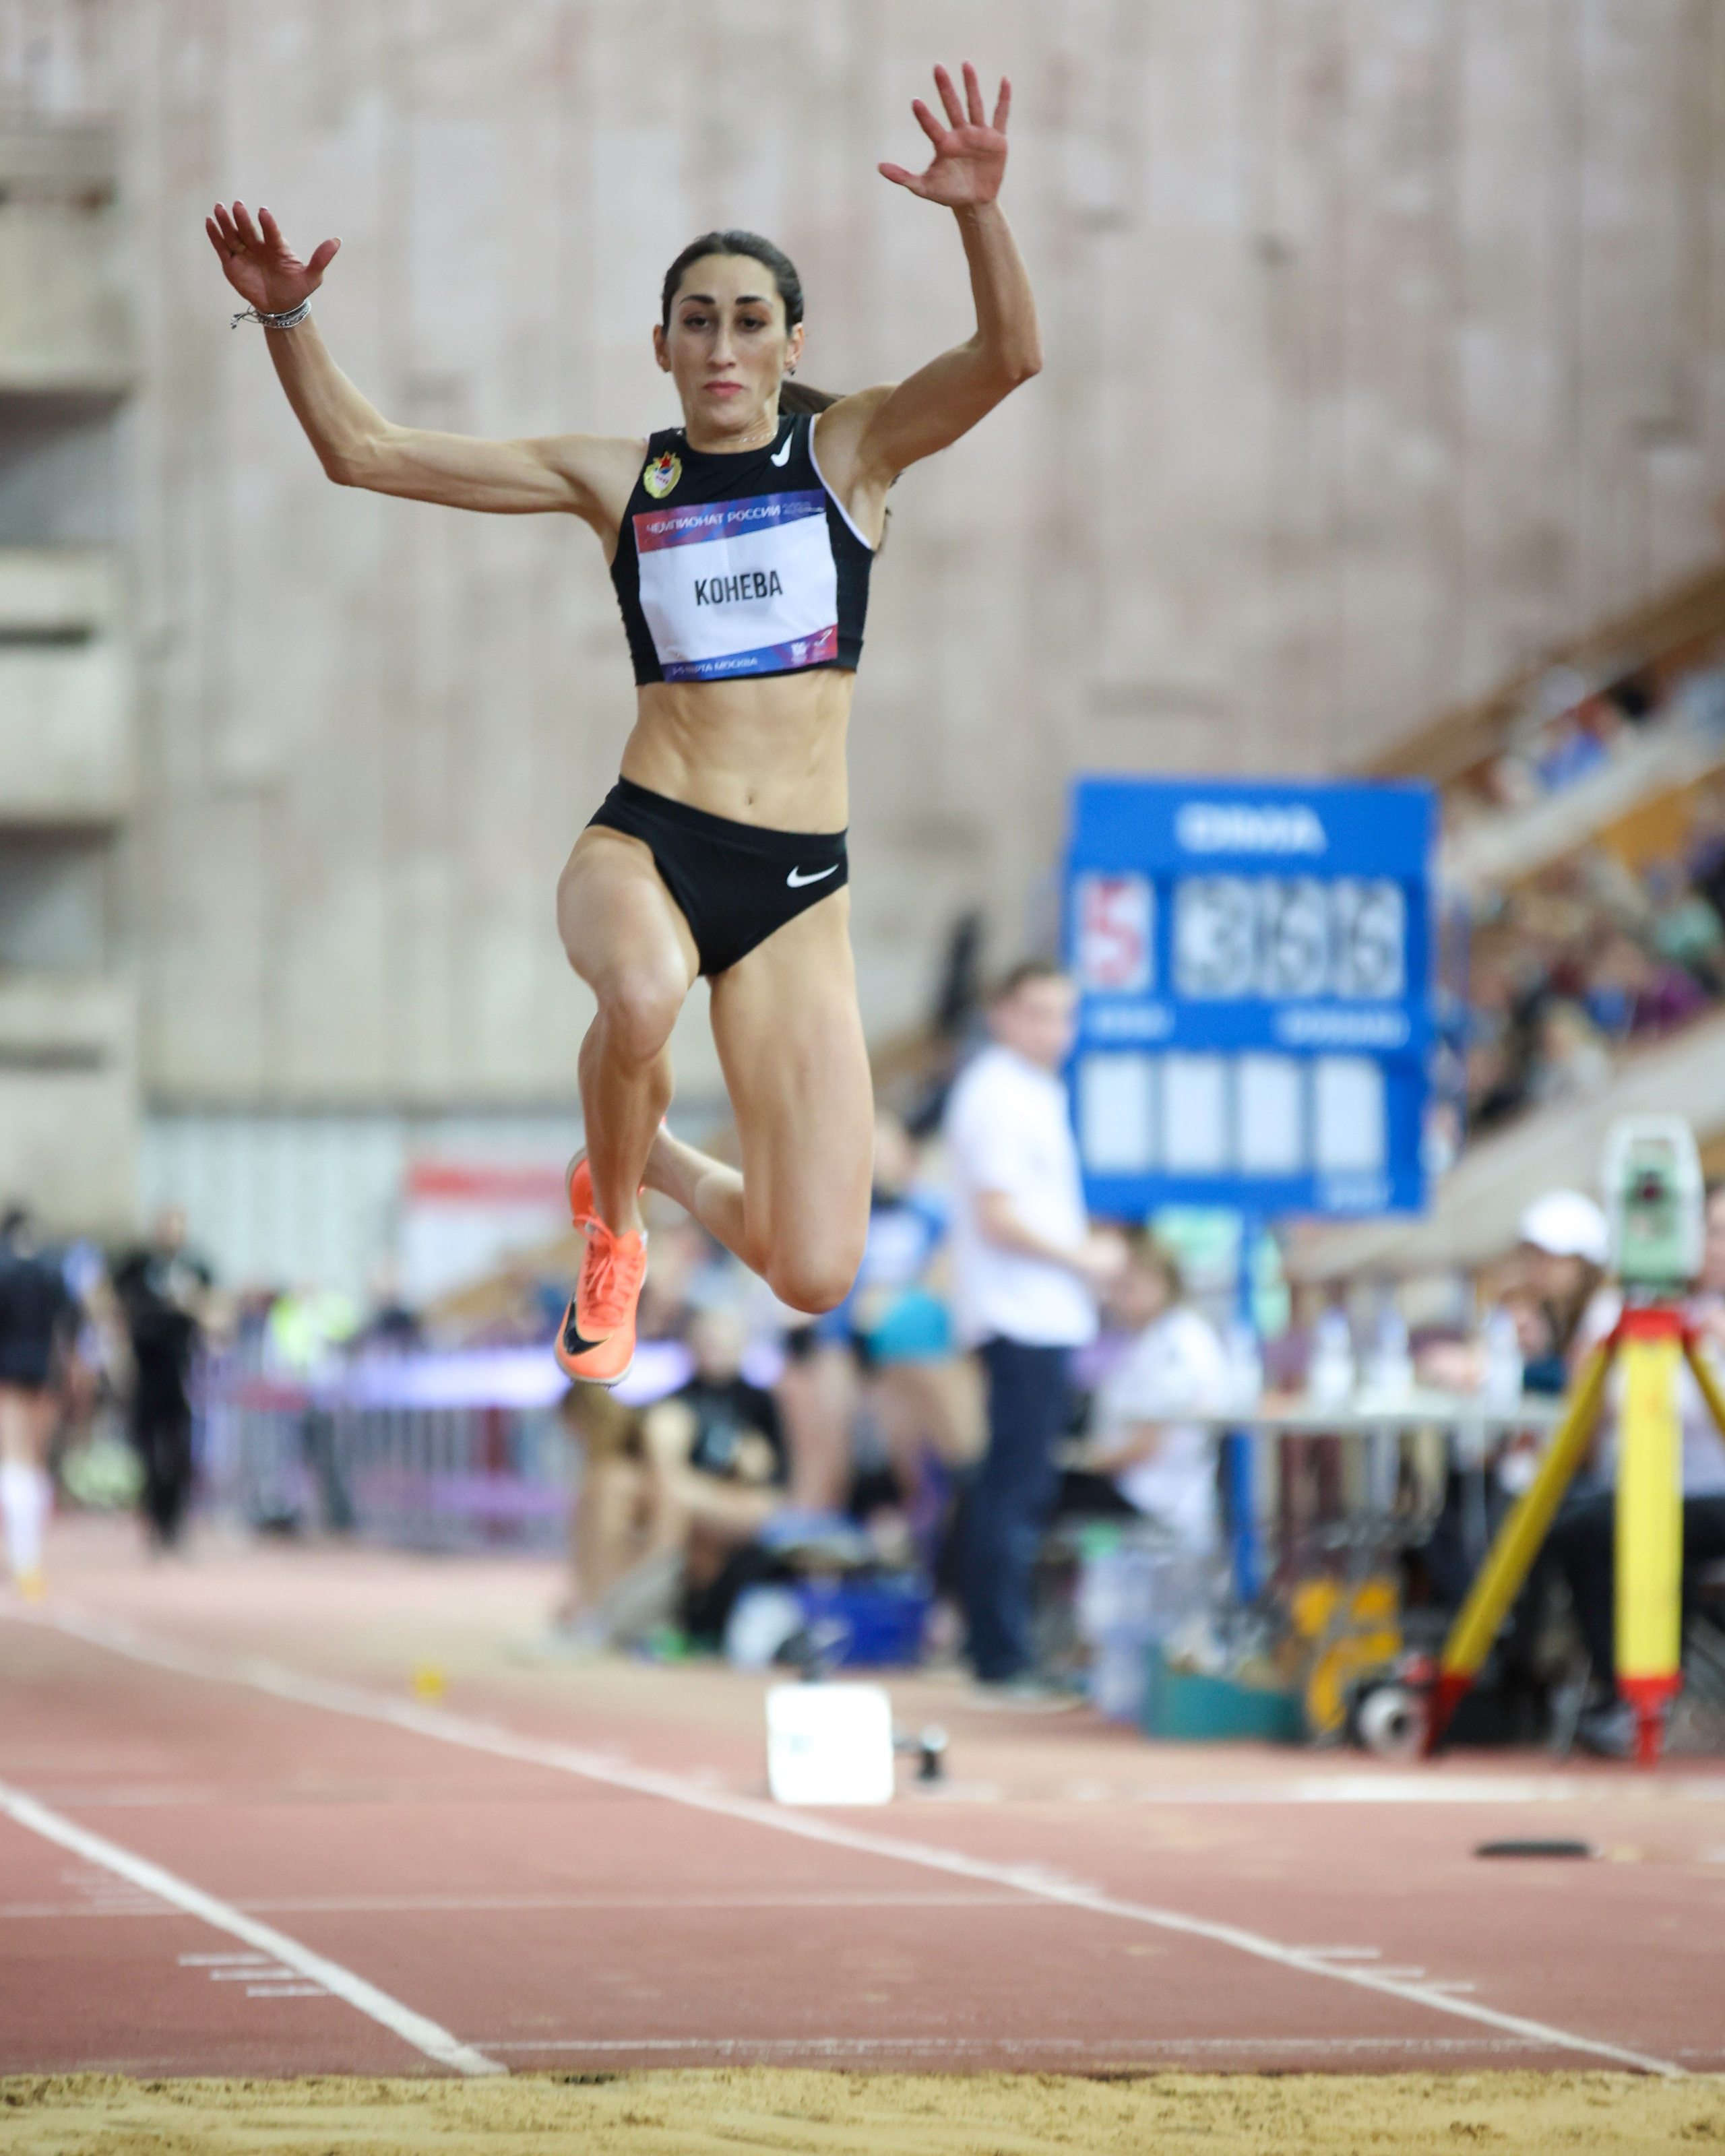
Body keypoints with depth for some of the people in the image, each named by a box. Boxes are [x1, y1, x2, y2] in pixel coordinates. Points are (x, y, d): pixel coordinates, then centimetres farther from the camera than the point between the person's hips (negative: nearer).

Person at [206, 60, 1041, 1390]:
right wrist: (288, 317, -8)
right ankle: (611, 1229, -8)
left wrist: (979, 211, -31)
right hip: (645, 840, 0)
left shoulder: (852, 450, 4)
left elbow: (1010, 358, -14)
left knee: (814, 1277, -8)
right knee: (643, 992, -41)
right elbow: (363, 452, 8)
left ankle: (660, 1169, 29)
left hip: (799, 883, 1)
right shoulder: (617, 479, 7)